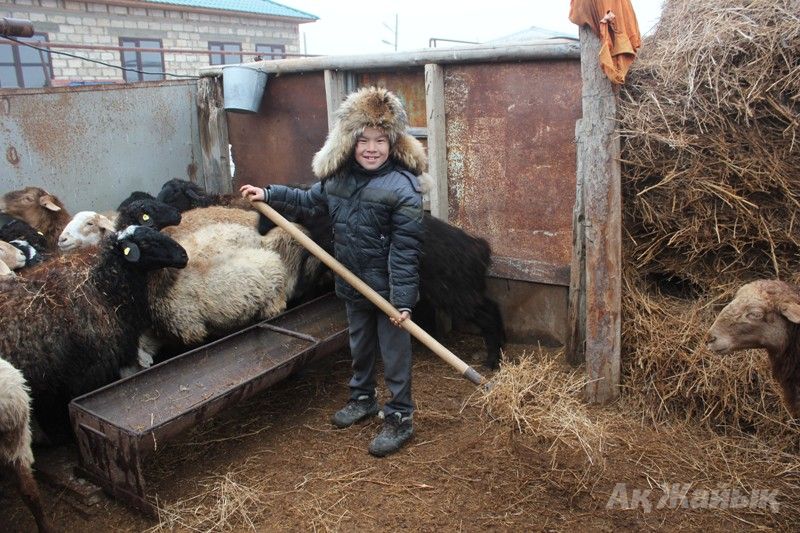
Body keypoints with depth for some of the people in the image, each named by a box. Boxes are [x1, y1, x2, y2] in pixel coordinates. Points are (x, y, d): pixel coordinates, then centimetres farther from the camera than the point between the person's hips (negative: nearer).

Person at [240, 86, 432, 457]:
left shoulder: (403, 187, -20)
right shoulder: (338, 177, 1)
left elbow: (405, 249, -21)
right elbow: (308, 202, 20)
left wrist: (403, 299, -23)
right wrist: (268, 195, 14)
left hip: (388, 287, -7)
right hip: (353, 285, 7)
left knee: (394, 352, 7)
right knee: (359, 345, 24)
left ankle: (400, 418, 23)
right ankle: (362, 398, 45)